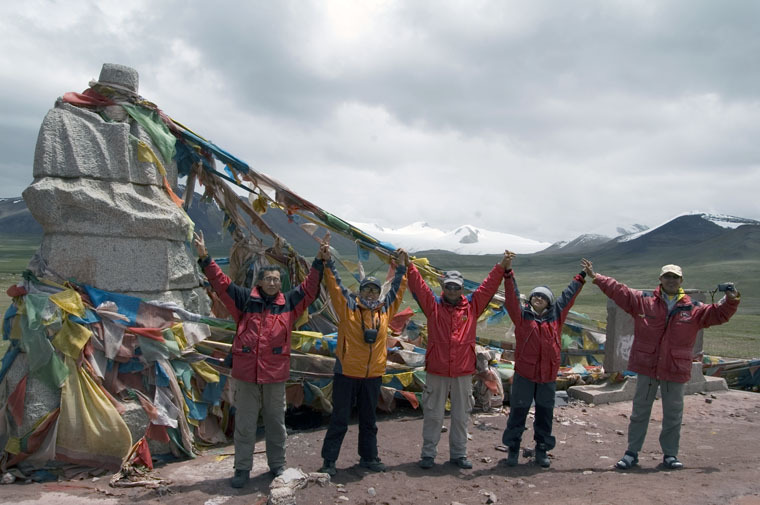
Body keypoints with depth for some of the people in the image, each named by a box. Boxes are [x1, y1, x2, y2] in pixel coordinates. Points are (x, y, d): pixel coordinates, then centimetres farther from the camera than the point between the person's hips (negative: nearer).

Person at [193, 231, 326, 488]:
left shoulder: (289, 302, 5)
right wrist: (205, 258, -8)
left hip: (276, 374, 1)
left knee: (276, 422, 13)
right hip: (246, 373, -1)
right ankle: (242, 469, 22)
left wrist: (319, 261, -3)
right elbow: (221, 283, 0)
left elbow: (309, 287, 4)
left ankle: (277, 465, 28)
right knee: (244, 423, 9)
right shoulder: (245, 299, 2)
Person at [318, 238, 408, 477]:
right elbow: (335, 285, -11)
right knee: (339, 419, 4)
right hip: (346, 373, -4)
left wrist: (401, 267, 17)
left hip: (373, 375, 4)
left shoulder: (385, 309, 5)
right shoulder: (348, 306, -5)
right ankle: (329, 460, 14)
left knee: (368, 419, 17)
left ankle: (368, 457, 31)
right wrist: (328, 261, -19)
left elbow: (397, 288, 16)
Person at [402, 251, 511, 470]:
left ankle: (459, 454, 26)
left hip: (464, 372, 2)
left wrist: (501, 266, -4)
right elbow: (418, 286, -8)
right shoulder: (433, 305, 1)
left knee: (461, 416, 13)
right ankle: (428, 454, 19)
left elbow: (489, 286, 3)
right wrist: (409, 266, -18)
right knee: (433, 415, 7)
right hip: (436, 372, -2)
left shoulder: (472, 306, 5)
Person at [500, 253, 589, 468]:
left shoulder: (556, 315, 6)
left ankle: (542, 449, 27)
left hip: (549, 375, 3)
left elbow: (568, 295, 14)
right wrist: (508, 272, -20)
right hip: (524, 373, -3)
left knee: (545, 413, 13)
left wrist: (582, 276, 21)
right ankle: (513, 448, 18)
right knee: (518, 411, 4)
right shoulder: (521, 315, -2)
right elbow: (512, 296, -11)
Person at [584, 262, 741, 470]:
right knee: (640, 411, 8)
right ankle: (632, 452, 17)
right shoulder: (643, 301, 1)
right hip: (647, 367, -1)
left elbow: (718, 314, 7)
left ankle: (670, 454, 26)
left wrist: (730, 301, -10)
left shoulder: (693, 309, 5)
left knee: (673, 414, 10)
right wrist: (596, 277, -6)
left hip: (675, 370, 1)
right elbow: (618, 291, -1)